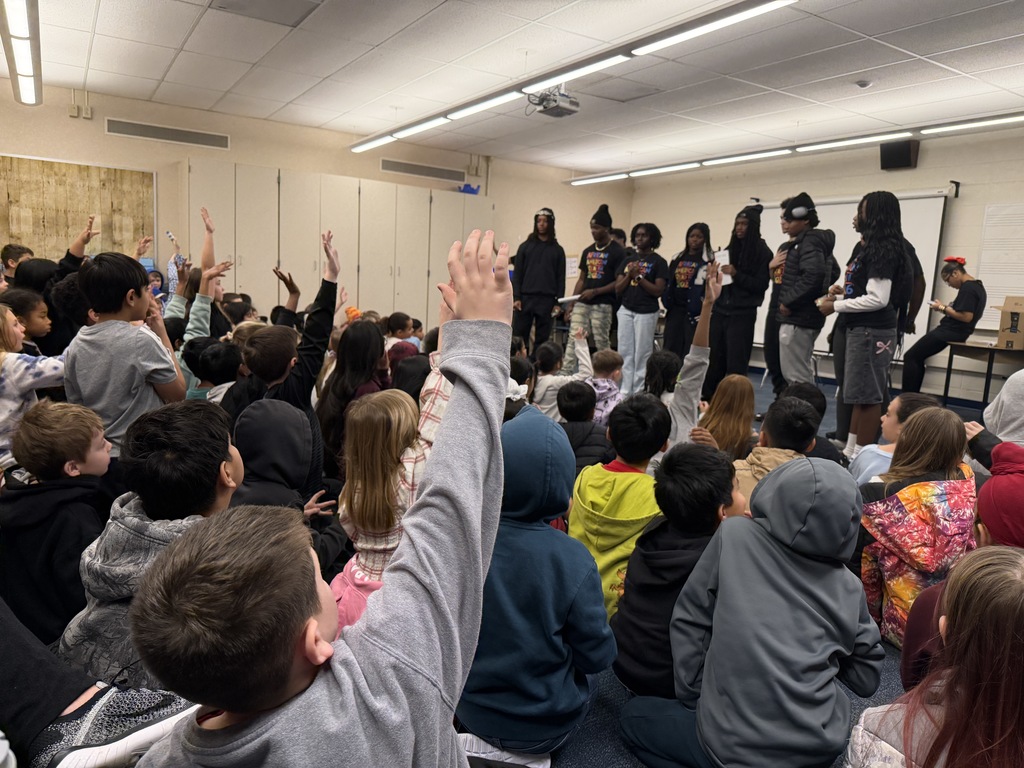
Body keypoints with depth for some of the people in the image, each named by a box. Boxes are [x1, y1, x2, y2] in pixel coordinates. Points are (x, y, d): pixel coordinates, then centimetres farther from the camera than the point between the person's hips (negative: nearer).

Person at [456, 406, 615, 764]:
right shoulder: (572, 560, -27)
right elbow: (597, 657, -15)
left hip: (469, 709, 3)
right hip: (544, 724, -3)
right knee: (585, 676, 25)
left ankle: (487, 743, 16)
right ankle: (518, 748, 15)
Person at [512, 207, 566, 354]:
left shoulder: (557, 250, 8)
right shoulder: (526, 247, 7)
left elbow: (561, 278, 6)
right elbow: (517, 274, 4)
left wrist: (558, 302, -1)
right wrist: (516, 297, -5)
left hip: (547, 301, 1)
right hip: (526, 298, 0)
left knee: (542, 339, 4)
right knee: (518, 337, -1)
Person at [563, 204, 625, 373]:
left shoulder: (617, 251, -4)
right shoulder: (588, 251, 14)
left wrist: (595, 292, -14)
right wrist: (570, 304, 10)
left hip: (602, 305, -6)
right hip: (582, 304, 6)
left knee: (602, 344, 0)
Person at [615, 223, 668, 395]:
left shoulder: (658, 262, -2)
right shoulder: (628, 261, 13)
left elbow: (658, 291, -10)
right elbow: (617, 290, 7)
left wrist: (639, 276, -13)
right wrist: (629, 275, -8)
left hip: (646, 313, -5)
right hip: (626, 311, 5)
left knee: (642, 355, -3)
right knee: (625, 353, 5)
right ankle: (625, 392, 12)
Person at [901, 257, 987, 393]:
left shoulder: (967, 288, -18)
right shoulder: (978, 286, 14)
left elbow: (966, 317, -25)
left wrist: (943, 308, -14)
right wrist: (946, 307, 7)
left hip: (950, 331, -11)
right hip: (956, 331, 11)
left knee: (910, 357, -7)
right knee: (917, 358, 15)